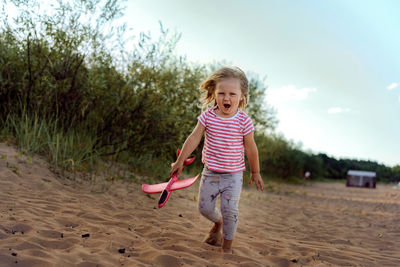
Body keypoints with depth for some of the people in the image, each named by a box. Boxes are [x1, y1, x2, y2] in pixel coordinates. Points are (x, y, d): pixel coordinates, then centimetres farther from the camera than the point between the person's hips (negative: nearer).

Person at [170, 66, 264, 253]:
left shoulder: (244, 121, -13)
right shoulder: (207, 116, -8)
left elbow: (250, 148, -3)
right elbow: (194, 138, -3)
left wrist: (255, 172, 7)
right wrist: (180, 160, -4)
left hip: (233, 175, -3)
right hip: (210, 172, 3)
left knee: (230, 210, -7)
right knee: (204, 207, 9)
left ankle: (227, 246, 15)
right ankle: (218, 223, 43)